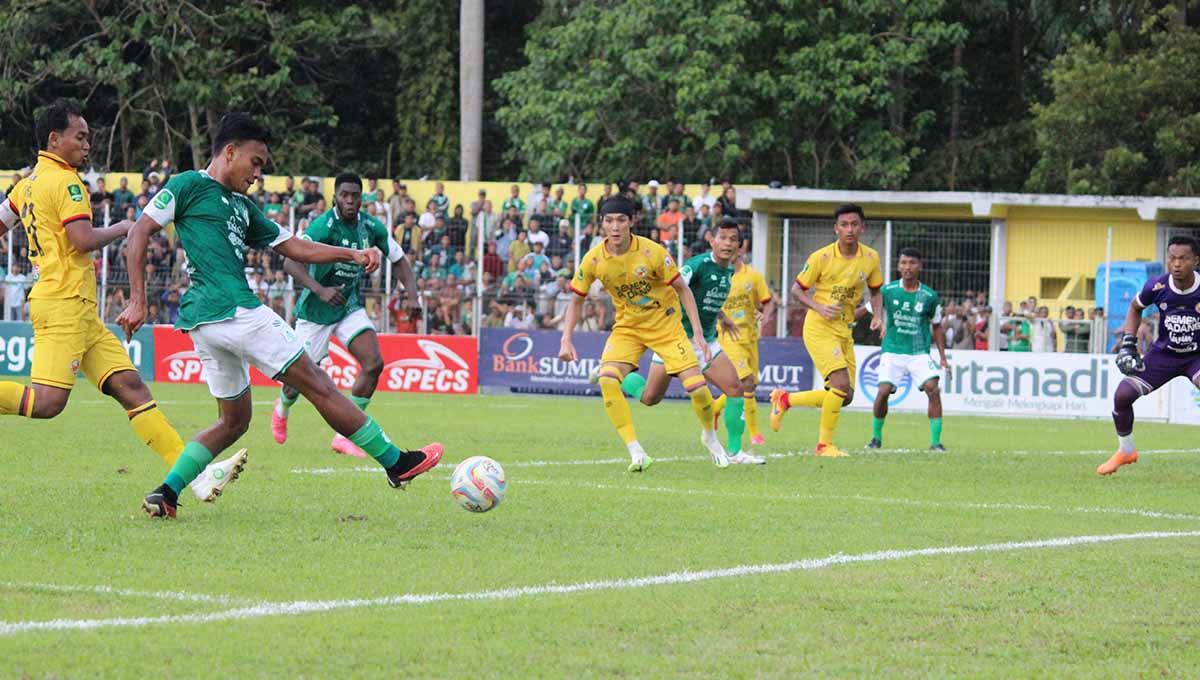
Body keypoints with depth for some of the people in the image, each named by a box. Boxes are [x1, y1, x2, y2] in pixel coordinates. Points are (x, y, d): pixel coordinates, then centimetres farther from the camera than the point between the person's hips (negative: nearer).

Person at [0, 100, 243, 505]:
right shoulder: (64, 182, -9)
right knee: (47, 402, -19)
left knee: (130, 385, 1)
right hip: (63, 305, -10)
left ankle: (195, 474, -6)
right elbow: (83, 240, -18)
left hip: (81, 311, 10)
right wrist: (126, 228, -2)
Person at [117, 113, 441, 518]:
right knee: (317, 385, -2)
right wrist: (138, 300, -12)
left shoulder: (243, 207, 24)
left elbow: (295, 247, 24)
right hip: (233, 309, -10)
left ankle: (166, 494, 4)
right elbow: (140, 232, -6)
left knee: (234, 420, 16)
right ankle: (396, 463, 4)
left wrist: (353, 255, 13)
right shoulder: (190, 185, 0)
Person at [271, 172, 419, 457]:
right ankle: (282, 409, 45)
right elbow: (290, 263, -32)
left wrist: (412, 295, -8)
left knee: (374, 363, -15)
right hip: (315, 312, -5)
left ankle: (344, 436, -4)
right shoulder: (324, 225, -23)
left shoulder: (372, 227, -5)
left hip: (350, 306, 5)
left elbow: (399, 260, 8)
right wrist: (320, 290, -45)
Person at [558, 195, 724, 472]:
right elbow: (577, 300, 2)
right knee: (607, 379, -25)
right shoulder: (593, 260, -14)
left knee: (697, 386, -12)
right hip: (627, 327, 2)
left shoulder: (652, 252, -21)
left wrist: (698, 333, -15)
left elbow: (683, 290, -10)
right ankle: (636, 453, -20)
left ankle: (710, 437, 22)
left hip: (665, 324, -2)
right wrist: (566, 340, -10)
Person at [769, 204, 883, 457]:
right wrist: (819, 307, -20)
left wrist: (877, 315, -2)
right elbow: (797, 289, -3)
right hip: (819, 328, -6)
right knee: (841, 384, -20)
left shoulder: (871, 258, 1)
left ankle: (785, 399, 24)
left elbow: (875, 291, 17)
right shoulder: (821, 257, -12)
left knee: (844, 396, 5)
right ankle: (824, 444, -5)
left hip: (844, 330, 6)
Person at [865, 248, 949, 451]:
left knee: (933, 389, -18)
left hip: (919, 353, 0)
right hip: (892, 351, 0)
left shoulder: (930, 296, 0)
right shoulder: (888, 291, -2)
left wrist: (942, 356, 8)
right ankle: (876, 438, 9)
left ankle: (935, 441, -11)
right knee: (883, 391, -15)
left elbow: (937, 327, 12)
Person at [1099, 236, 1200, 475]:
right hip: (1164, 354, 3)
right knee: (1122, 395, -8)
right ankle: (1126, 451, 18)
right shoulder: (1157, 287, -14)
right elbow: (1135, 307, 8)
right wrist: (1128, 345, -1)